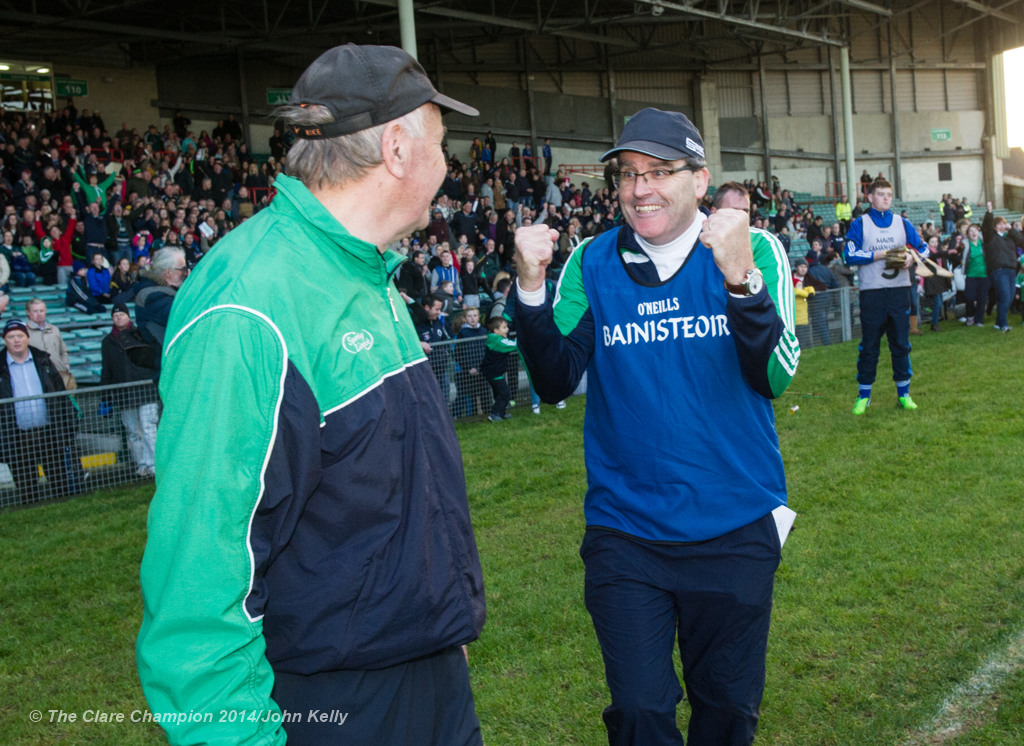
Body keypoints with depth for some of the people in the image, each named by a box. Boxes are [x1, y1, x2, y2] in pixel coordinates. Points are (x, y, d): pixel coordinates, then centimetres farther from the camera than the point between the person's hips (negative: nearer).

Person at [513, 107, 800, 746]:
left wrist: (740, 276, -32)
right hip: (625, 531, 0)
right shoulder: (592, 263, -1)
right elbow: (556, 383, -6)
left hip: (736, 526, 0)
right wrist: (532, 288, -21)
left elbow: (775, 377, -17)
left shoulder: (754, 250, -6)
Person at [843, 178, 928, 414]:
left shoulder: (903, 223, 12)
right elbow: (850, 255, -8)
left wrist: (911, 257, -8)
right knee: (869, 346, 2)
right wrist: (879, 255, -14)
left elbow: (923, 248, 13)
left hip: (899, 291, 3)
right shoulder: (860, 224, 2)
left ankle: (903, 393, 15)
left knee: (901, 343, 6)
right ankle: (864, 395, 10)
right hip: (872, 294, -3)